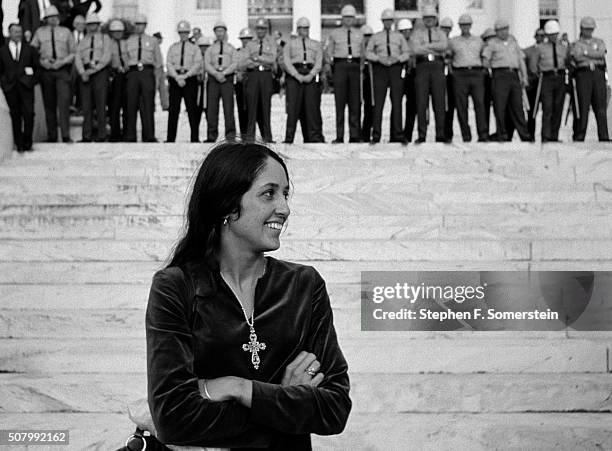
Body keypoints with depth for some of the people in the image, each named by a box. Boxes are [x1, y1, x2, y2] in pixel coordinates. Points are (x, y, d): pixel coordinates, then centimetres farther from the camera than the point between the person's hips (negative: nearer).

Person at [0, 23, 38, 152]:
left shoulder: (29, 49, 12)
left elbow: (37, 66, 14)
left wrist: (33, 79, 3)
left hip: (26, 86, 0)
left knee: (28, 114, -9)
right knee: (15, 115, 2)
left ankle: (27, 142, 0)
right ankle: (19, 143, 8)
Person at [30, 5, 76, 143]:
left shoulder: (66, 32, 9)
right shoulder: (40, 32, 10)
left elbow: (73, 52, 9)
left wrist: (62, 62, -8)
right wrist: (42, 61, -5)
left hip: (62, 70, -1)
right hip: (46, 70, 1)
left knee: (64, 102, -13)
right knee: (49, 104, 3)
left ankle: (66, 135, -15)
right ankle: (51, 136, 9)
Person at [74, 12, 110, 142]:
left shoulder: (105, 38, 11)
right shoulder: (82, 42, 20)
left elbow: (106, 57, -1)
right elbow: (77, 58, 8)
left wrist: (93, 70, -12)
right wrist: (82, 73, -11)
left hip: (100, 71, -3)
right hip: (84, 73, 3)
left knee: (100, 104, -6)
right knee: (86, 104, -1)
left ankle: (101, 135, -6)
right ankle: (87, 136, -1)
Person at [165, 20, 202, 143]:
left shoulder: (194, 48, 12)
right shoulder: (173, 48, 16)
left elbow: (197, 64, -1)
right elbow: (169, 64, 5)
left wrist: (185, 75, -14)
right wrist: (177, 77, -10)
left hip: (190, 79, -1)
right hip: (175, 79, 1)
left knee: (192, 109, -5)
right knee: (173, 109, -3)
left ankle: (195, 138, -6)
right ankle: (170, 138, -3)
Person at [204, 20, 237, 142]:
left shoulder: (231, 48, 16)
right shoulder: (210, 49, 18)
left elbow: (234, 64, 3)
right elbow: (207, 64, 5)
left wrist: (223, 73, -12)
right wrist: (216, 74, -13)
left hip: (227, 78, -1)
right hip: (213, 78, 1)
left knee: (228, 106, -9)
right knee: (212, 107, -4)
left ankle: (230, 135, -11)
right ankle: (212, 135, -4)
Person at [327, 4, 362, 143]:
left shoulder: (359, 34, 14)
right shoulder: (334, 33, 10)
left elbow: (363, 53, 17)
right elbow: (329, 53, 13)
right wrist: (330, 66, 4)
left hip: (355, 66, 1)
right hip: (340, 65, -1)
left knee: (355, 102, -1)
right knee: (340, 101, -6)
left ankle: (354, 136, 2)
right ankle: (339, 136, -6)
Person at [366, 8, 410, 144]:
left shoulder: (399, 36, 14)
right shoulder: (375, 37, 12)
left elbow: (406, 53, 9)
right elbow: (368, 53, 7)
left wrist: (397, 58, -11)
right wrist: (379, 58, -11)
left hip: (395, 68, 1)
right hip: (380, 68, -1)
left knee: (397, 101, -4)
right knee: (378, 102, -6)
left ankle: (397, 135, -4)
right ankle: (376, 135, -6)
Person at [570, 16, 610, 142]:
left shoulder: (599, 42, 20)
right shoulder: (576, 44, 14)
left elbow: (601, 54, -2)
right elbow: (577, 58, -7)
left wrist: (585, 53, -4)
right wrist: (591, 61, -4)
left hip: (599, 75, 2)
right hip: (583, 74, -2)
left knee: (601, 106, -3)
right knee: (583, 106, -8)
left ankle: (604, 136, -4)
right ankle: (579, 136, -6)